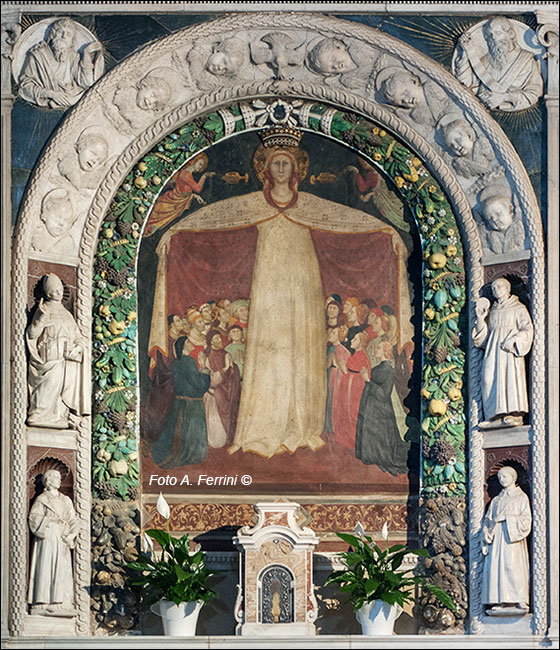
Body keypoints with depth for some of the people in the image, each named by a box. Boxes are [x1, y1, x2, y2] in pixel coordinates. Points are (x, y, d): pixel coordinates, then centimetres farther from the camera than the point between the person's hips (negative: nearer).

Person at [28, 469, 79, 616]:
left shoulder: (65, 500, 17)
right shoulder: (41, 499, 4)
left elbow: (73, 519, 12)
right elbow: (34, 517, -7)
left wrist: (71, 535, -3)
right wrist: (50, 520, -17)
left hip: (62, 540, 5)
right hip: (46, 539, -5)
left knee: (62, 570, -1)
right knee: (45, 569, -9)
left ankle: (61, 603, 0)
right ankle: (41, 604, -10)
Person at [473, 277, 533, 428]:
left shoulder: (518, 308, 9)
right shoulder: (492, 311, 23)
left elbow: (527, 329, -2)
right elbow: (485, 335, 19)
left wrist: (513, 340, -16)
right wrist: (481, 319, 5)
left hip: (509, 349, -4)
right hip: (493, 350, 4)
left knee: (511, 376, -18)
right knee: (490, 379, -11)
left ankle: (516, 414, -20)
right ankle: (497, 416, -16)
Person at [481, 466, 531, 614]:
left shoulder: (521, 497, 9)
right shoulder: (496, 500, 22)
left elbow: (526, 519, -1)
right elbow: (488, 519, 18)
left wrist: (506, 518, -12)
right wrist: (486, 532, -2)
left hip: (511, 538, -5)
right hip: (496, 537, 5)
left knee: (512, 566, -16)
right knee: (495, 567, -7)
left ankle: (520, 602, -16)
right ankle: (501, 602, -8)